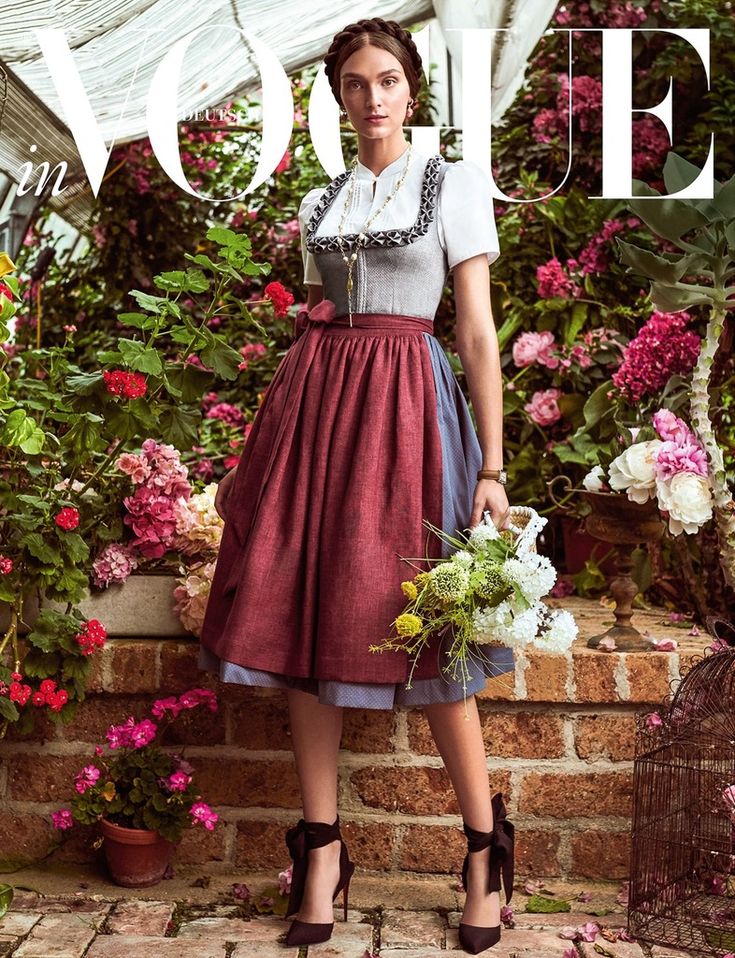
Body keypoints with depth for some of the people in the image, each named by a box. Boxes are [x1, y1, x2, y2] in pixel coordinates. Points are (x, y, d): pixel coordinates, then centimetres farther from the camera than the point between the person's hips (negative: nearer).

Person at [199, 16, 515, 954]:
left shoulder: (455, 183, 4)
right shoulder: (320, 202, 16)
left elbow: (478, 330, -1)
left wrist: (491, 467, -8)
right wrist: (264, 447, 12)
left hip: (404, 402, -5)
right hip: (313, 400, 5)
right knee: (301, 621, 1)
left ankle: (485, 851, 8)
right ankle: (321, 851, 11)